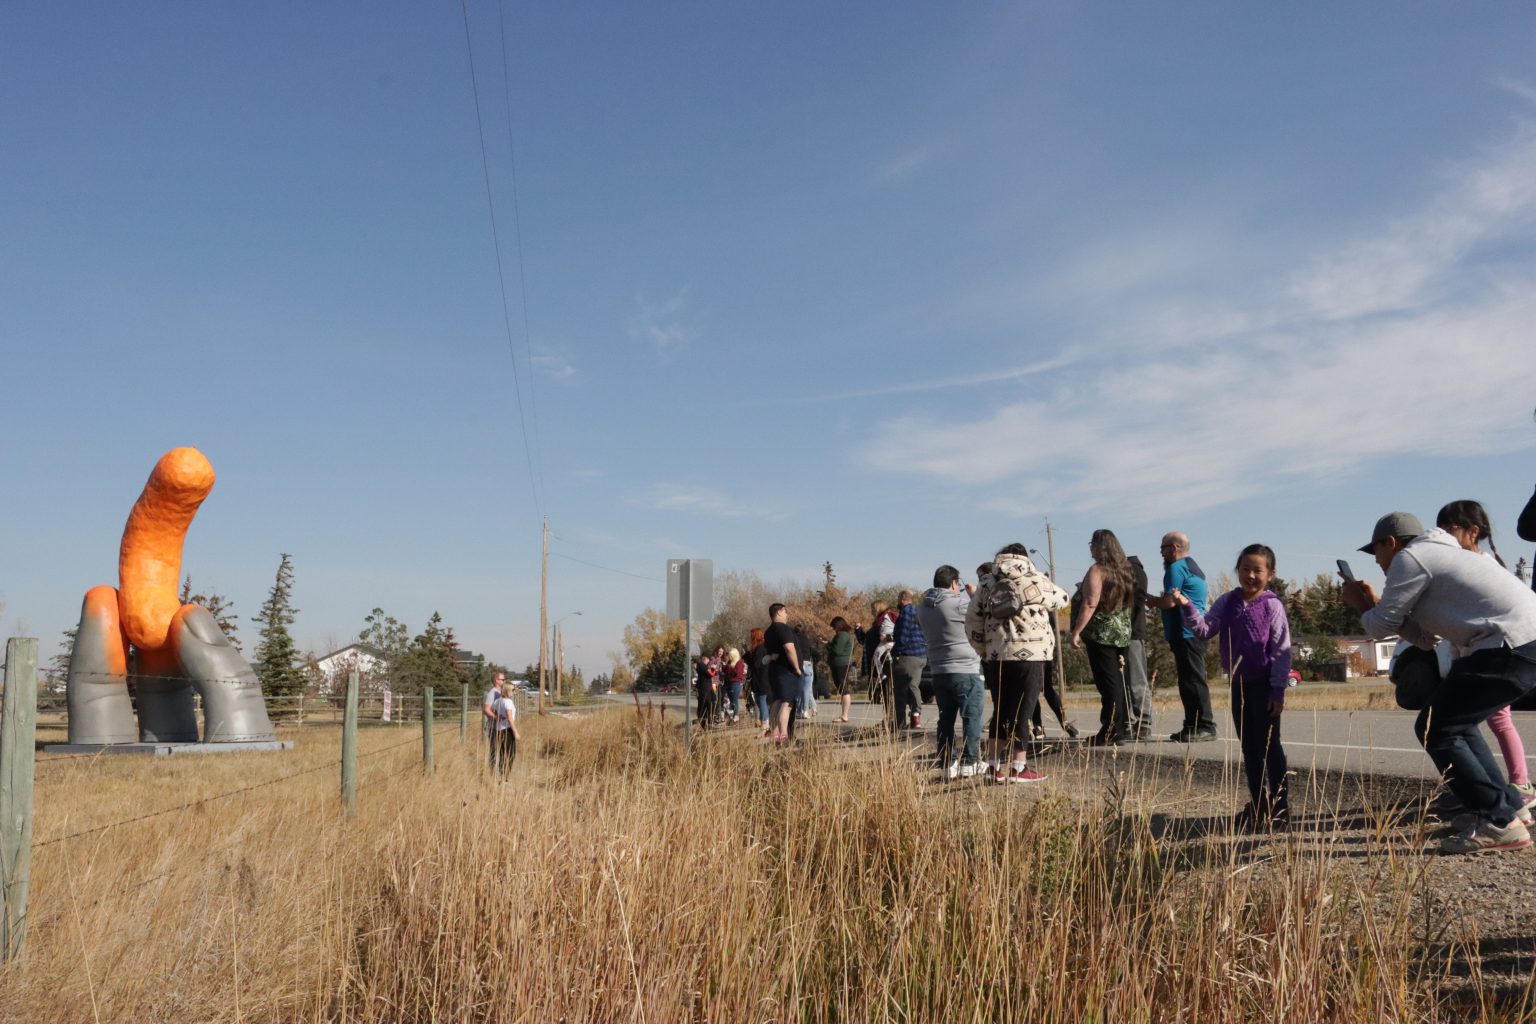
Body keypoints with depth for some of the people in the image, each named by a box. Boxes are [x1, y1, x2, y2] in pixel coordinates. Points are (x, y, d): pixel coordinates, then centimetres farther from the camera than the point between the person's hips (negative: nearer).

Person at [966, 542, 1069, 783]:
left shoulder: (988, 586, 11)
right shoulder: (1035, 581, 0)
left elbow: (972, 622, 9)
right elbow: (1062, 599, 15)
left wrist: (984, 651, 18)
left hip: (997, 657, 4)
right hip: (1030, 656, -4)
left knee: (1000, 712, 13)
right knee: (1022, 713, 2)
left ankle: (996, 767, 16)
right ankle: (1019, 768, 6)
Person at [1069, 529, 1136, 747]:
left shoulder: (1097, 570, -11)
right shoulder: (1124, 570, 12)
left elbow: (1090, 604, -18)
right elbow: (1130, 600, 17)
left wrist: (1076, 631, -17)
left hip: (1101, 633, -8)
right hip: (1123, 633, 8)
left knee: (1108, 683, -6)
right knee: (1119, 681, 13)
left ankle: (1111, 733, -6)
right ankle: (1123, 728, 17)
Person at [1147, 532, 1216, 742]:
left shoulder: (1177, 568, -10)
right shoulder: (1192, 566, 22)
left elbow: (1169, 602, -18)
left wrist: (1152, 601, 0)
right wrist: (1157, 601, 15)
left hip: (1186, 634, -10)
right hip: (1194, 631, 10)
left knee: (1193, 681, -9)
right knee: (1190, 680, 12)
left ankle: (1205, 726, -9)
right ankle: (1193, 726, 15)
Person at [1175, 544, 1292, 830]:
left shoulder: (1272, 606, -11)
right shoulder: (1227, 602, 3)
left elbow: (1282, 650, -11)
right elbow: (1205, 629, -2)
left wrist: (1278, 690, -14)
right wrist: (1187, 607, -18)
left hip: (1264, 684, -5)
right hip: (1239, 683, 5)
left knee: (1269, 746, 0)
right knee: (1249, 747, 12)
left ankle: (1279, 807, 10)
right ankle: (1257, 805, 22)